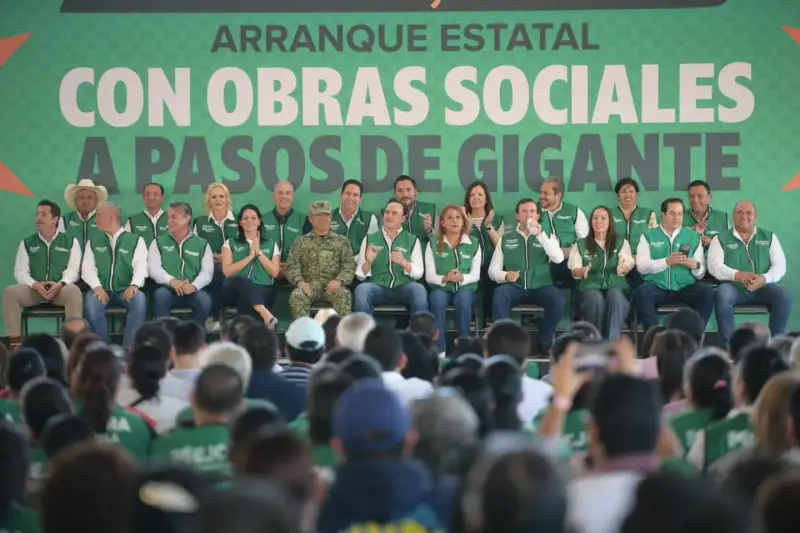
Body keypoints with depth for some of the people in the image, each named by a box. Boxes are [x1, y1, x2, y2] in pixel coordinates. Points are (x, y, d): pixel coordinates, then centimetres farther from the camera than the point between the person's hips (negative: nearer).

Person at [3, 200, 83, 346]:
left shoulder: (70, 242, 10)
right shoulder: (27, 243, 14)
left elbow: (73, 269, -1)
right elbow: (20, 271, 5)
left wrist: (60, 284, -22)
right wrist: (35, 285, -16)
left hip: (60, 289, -2)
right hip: (34, 289, 2)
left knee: (74, 292, -37)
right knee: (10, 292, -28)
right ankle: (15, 342, -28)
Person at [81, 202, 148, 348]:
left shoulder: (136, 240, 8)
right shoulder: (93, 242, 15)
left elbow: (141, 266, -5)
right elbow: (88, 268, 4)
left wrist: (134, 285, -26)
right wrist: (97, 286, -16)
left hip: (127, 291, -1)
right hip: (103, 291, 1)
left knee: (139, 299, -34)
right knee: (90, 301, -32)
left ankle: (129, 348, -28)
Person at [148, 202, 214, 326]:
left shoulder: (202, 244, 14)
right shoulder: (159, 243, 14)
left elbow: (207, 272, 2)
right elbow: (153, 268, 0)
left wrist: (194, 285, -20)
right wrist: (171, 280, -20)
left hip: (192, 291, 0)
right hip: (168, 289, 0)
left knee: (204, 300, -32)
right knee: (160, 295, -33)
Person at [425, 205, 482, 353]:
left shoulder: (474, 244, 9)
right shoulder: (433, 244, 8)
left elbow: (475, 275, 2)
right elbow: (429, 276, 1)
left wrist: (461, 278, -20)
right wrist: (445, 279, -19)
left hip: (466, 289, 0)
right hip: (441, 288, 0)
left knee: (463, 298, -36)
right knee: (437, 298, -36)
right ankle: (439, 349, -34)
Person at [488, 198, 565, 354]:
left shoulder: (547, 235, 10)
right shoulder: (506, 238, 10)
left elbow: (558, 259, -11)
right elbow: (493, 270, 9)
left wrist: (540, 234, -17)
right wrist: (505, 276, -14)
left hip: (541, 287, 0)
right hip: (514, 287, 0)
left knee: (558, 300, -31)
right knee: (499, 294, -33)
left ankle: (545, 341, -9)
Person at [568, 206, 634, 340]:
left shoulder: (621, 242, 16)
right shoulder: (580, 244, 16)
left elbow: (628, 262, -1)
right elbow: (574, 270, 3)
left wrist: (624, 268, -27)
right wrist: (582, 271, -23)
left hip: (616, 285, 0)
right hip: (591, 287, 0)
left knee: (616, 297, -36)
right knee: (596, 300, -36)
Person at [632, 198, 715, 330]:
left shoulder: (693, 236, 16)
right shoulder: (649, 236, 12)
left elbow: (701, 273, 11)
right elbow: (641, 266, -2)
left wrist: (695, 265, -13)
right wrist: (667, 262, -15)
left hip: (685, 288, 1)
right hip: (657, 288, -1)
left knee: (707, 292, -28)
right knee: (641, 292, -33)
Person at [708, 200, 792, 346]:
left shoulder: (769, 237, 13)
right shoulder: (721, 238, 8)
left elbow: (780, 265, 4)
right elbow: (714, 266, -4)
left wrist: (764, 278, -18)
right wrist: (738, 275, -22)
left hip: (762, 288, 2)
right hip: (734, 288, -2)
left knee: (785, 295, -27)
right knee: (722, 294, -35)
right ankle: (729, 343, -26)